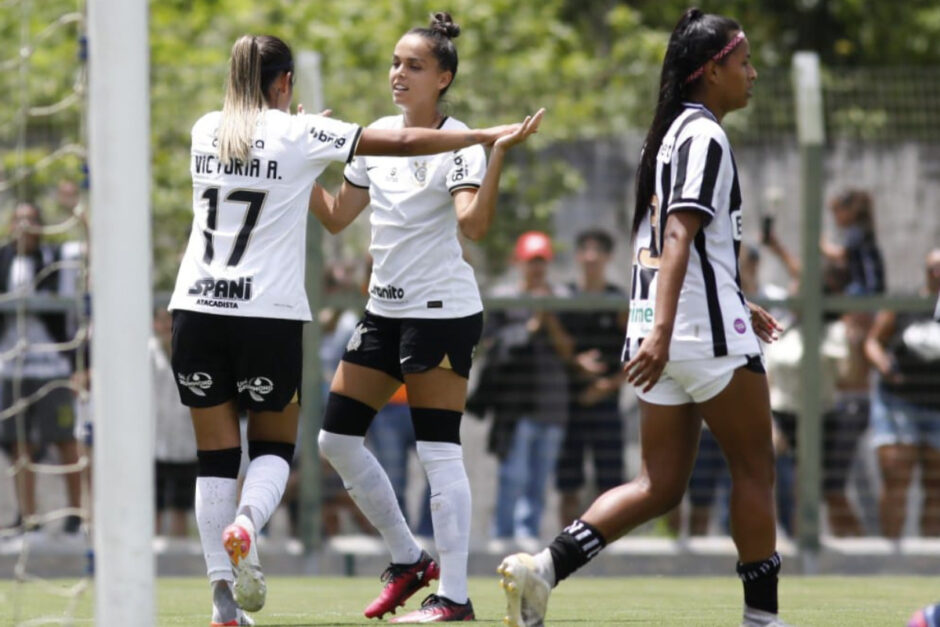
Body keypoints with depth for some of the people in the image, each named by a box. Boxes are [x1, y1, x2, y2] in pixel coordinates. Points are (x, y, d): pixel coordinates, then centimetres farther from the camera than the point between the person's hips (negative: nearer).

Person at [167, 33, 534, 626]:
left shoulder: (206, 131, 9)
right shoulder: (298, 134, -3)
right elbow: (404, 143, -3)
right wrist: (491, 136, 5)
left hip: (196, 311, 3)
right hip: (269, 314, -3)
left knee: (216, 455, 7)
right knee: (275, 447, 15)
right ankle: (245, 522, -17)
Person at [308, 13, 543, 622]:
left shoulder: (459, 143, -11)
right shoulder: (376, 136, 10)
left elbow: (473, 224, -26)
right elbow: (336, 217, 18)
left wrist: (500, 155, -36)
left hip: (442, 310, -8)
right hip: (385, 309, 8)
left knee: (439, 451, -9)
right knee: (338, 438, 7)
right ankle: (409, 561, 19)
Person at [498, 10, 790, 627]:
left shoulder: (670, 134, 18)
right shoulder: (705, 137, -11)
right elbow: (680, 237, -22)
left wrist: (738, 305, 36)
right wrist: (662, 330, -31)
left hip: (664, 338, 9)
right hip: (706, 329, -9)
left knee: (660, 487, 6)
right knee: (755, 468, 3)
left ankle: (544, 567, -7)